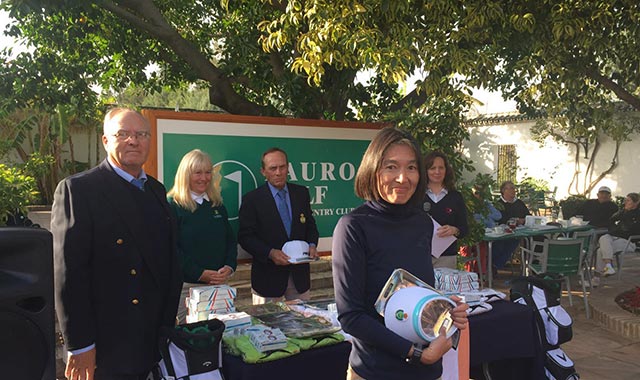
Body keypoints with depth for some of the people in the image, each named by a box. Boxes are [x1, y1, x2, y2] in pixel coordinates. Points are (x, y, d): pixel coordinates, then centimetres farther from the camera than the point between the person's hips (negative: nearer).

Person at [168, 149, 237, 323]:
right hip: (186, 284, -5)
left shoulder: (217, 205, 13)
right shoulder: (172, 206, -6)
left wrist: (229, 267, -5)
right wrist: (201, 274, -17)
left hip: (219, 283, 5)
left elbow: (231, 240, 13)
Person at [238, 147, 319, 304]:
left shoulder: (301, 193, 6)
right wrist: (270, 253, -21)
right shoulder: (252, 199, -6)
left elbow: (310, 225, 13)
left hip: (299, 274, 4)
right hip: (268, 277, -3)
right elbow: (245, 237, -8)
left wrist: (312, 245, -6)